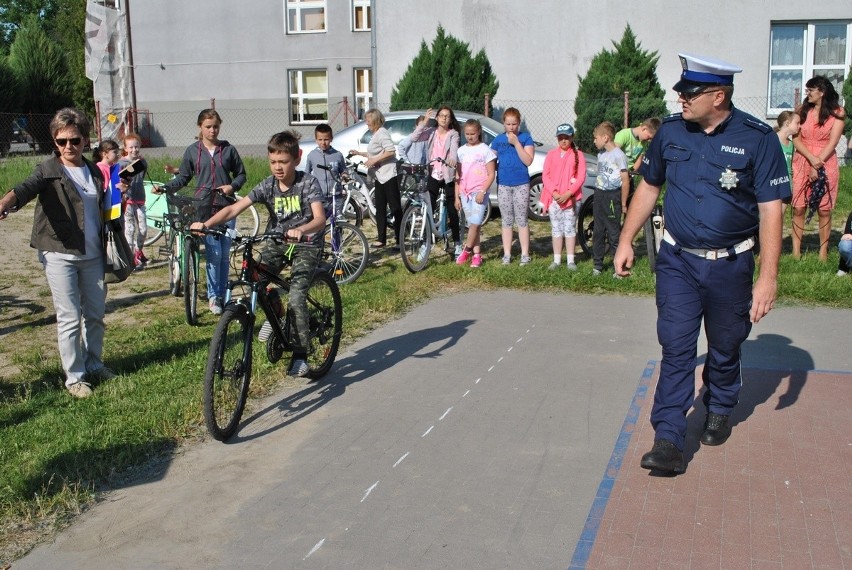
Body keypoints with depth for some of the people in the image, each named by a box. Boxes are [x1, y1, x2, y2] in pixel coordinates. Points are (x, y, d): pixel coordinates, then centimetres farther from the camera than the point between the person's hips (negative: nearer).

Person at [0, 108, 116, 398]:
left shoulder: (94, 172, 9)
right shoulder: (48, 170, -7)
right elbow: (25, 188, -28)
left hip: (92, 255, 5)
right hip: (59, 255, -5)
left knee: (96, 314, 13)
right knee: (70, 319, -2)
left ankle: (94, 364, 31)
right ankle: (74, 377, 10)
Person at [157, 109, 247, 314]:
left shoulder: (228, 149, 7)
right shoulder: (192, 151, 5)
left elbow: (241, 174, 13)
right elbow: (183, 177, 9)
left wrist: (232, 186, -7)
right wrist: (165, 187, -6)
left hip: (226, 207, 2)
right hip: (204, 207, -2)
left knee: (225, 254, 5)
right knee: (214, 253, -11)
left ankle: (222, 294, 17)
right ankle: (213, 297, 1)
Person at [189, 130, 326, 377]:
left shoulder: (308, 183, -16)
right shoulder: (267, 185, -6)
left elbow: (320, 218, -30)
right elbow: (235, 208, -15)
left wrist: (301, 230, -52)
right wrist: (206, 224, -30)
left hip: (306, 244, -4)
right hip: (278, 242, 5)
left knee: (296, 298, -20)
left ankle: (300, 356, -7)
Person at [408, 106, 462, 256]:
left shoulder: (453, 134, -2)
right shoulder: (431, 132, 6)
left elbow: (454, 149, -22)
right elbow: (413, 138, -9)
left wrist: (453, 159, -44)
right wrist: (425, 121, -14)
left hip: (448, 176, -2)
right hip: (433, 176, 2)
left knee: (452, 211, 2)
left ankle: (457, 244, 13)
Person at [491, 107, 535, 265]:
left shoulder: (526, 138, -1)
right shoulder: (498, 139, 7)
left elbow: (528, 161, -11)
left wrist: (516, 143, -17)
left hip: (521, 184, -2)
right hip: (503, 184, 3)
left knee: (522, 220, 1)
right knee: (506, 220, 7)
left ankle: (525, 254, 7)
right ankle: (507, 254, 13)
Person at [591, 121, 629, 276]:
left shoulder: (618, 155, -11)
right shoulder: (601, 154, 12)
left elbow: (625, 180, -11)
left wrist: (623, 204, -10)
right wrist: (598, 196, 10)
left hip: (612, 196, -7)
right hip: (599, 195, 7)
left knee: (614, 233, -4)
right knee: (598, 232, 10)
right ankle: (597, 264, 18)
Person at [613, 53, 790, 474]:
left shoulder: (757, 139, -12)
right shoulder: (670, 132, -1)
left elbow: (771, 209, -12)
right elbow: (648, 187, 11)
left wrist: (768, 276, -15)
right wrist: (626, 241, 11)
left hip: (731, 266, -1)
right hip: (677, 261, 2)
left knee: (725, 349, 16)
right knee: (676, 349, -4)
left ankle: (720, 411, 41)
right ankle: (668, 440, -3)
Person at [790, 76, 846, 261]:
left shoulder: (837, 113, 0)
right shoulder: (802, 110, 6)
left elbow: (832, 143, -6)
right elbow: (796, 139, 0)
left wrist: (818, 165, -14)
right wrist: (811, 158, -14)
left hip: (826, 164, -2)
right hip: (802, 162, 2)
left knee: (824, 209, 1)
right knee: (798, 207, -3)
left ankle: (823, 250, 8)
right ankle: (796, 249, 0)